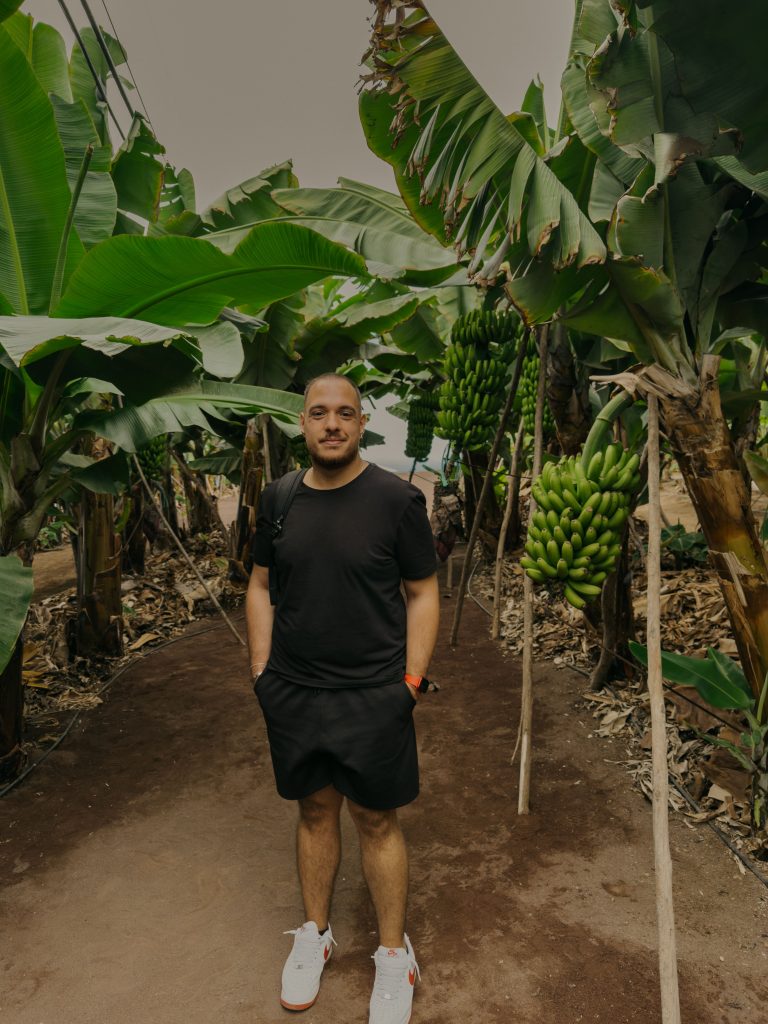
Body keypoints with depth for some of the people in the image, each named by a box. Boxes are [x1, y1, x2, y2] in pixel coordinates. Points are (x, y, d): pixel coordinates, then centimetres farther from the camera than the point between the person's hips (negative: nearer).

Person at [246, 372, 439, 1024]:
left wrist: (411, 682, -8)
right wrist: (261, 672, 6)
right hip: (292, 693, 3)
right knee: (315, 810, 18)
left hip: (372, 695, -3)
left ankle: (394, 954, 31)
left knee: (376, 821, 9)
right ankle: (315, 933, 40)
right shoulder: (279, 499, 1)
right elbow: (261, 586, 10)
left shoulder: (397, 499, -10)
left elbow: (423, 595, -5)